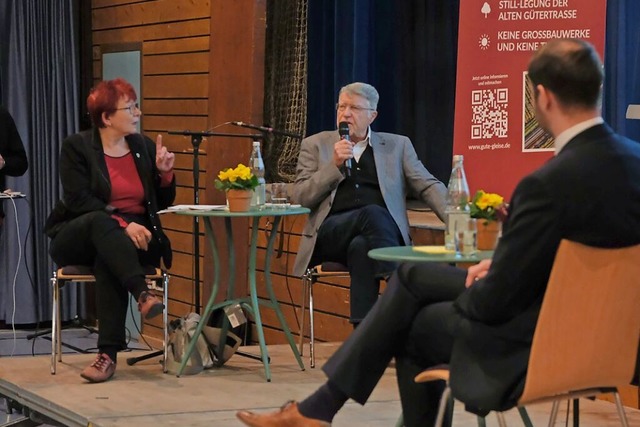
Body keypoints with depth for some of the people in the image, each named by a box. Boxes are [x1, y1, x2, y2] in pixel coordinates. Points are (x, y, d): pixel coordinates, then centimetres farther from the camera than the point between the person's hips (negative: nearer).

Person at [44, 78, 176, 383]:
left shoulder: (144, 147, 10)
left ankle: (109, 353, -42)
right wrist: (122, 224, -25)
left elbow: (162, 204, 14)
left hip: (132, 238, 2)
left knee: (107, 261, -34)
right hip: (77, 240, -2)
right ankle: (143, 295, -49)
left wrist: (165, 173, -5)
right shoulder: (77, 147, -2)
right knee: (100, 222, -37)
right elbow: (78, 201, -15)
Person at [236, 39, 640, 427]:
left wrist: (469, 292, 1)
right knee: (412, 276, 18)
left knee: (410, 324, 15)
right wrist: (500, 267, 7)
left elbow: (495, 301, -21)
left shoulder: (551, 182, -29)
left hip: (531, 341, -8)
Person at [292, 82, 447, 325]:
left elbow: (428, 186, 12)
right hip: (331, 234, -1)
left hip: (379, 231, 1)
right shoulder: (316, 145, 17)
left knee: (362, 246, -38)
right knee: (373, 213, -35)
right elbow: (301, 197, 8)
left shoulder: (398, 145, 19)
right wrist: (334, 165, -5)